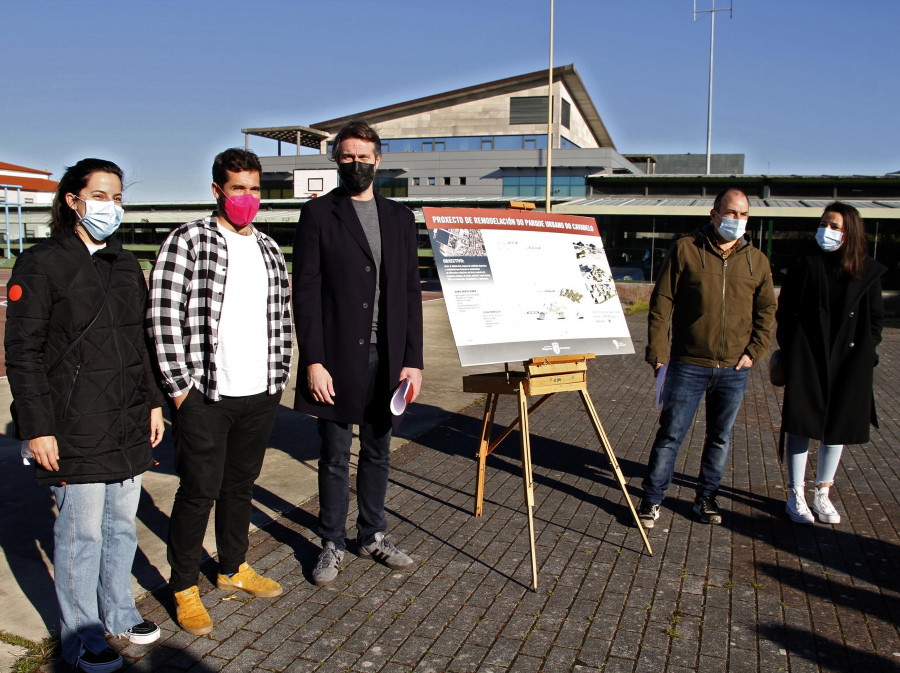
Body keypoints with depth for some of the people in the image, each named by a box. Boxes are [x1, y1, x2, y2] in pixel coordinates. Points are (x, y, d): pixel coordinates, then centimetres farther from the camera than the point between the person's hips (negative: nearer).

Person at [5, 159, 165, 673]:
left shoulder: (126, 263, 11)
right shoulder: (41, 264, -8)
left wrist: (153, 402, 14)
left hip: (128, 423, 6)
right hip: (77, 428, -6)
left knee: (123, 523, 16)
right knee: (82, 532, 5)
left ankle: (119, 612, 34)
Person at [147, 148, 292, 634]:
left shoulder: (268, 249, 12)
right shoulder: (186, 242, -7)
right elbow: (163, 317, -11)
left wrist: (279, 377, 9)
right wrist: (180, 387, -12)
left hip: (260, 394, 5)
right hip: (205, 394, -5)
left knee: (241, 484, 17)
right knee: (199, 491, 3)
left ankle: (234, 569, 35)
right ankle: (184, 588, 20)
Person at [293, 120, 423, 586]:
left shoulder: (399, 218, 10)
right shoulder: (318, 214, 0)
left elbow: (411, 292, 8)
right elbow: (305, 291, -5)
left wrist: (413, 359, 1)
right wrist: (313, 361, -13)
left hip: (386, 358, 4)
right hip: (337, 359, -3)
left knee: (377, 452, 15)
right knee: (335, 458, 7)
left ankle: (373, 535, 31)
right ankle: (333, 544, 23)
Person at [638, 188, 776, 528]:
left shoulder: (757, 261, 8)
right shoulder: (685, 250, -3)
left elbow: (766, 310, 14)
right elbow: (662, 302, -5)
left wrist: (754, 351, 2)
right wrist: (657, 350, -10)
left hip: (734, 370, 4)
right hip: (688, 365, -3)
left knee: (720, 437, 12)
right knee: (670, 434, 1)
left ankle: (706, 498, 27)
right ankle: (652, 500, 12)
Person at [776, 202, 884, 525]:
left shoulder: (868, 272, 4)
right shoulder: (805, 265, -1)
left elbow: (875, 317, 10)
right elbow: (786, 311, 1)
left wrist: (865, 351, -2)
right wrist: (790, 351, -6)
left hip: (849, 362, 2)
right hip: (807, 359, -2)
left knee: (837, 427, 9)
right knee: (802, 425, 1)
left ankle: (822, 495, 23)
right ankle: (796, 495, 11)